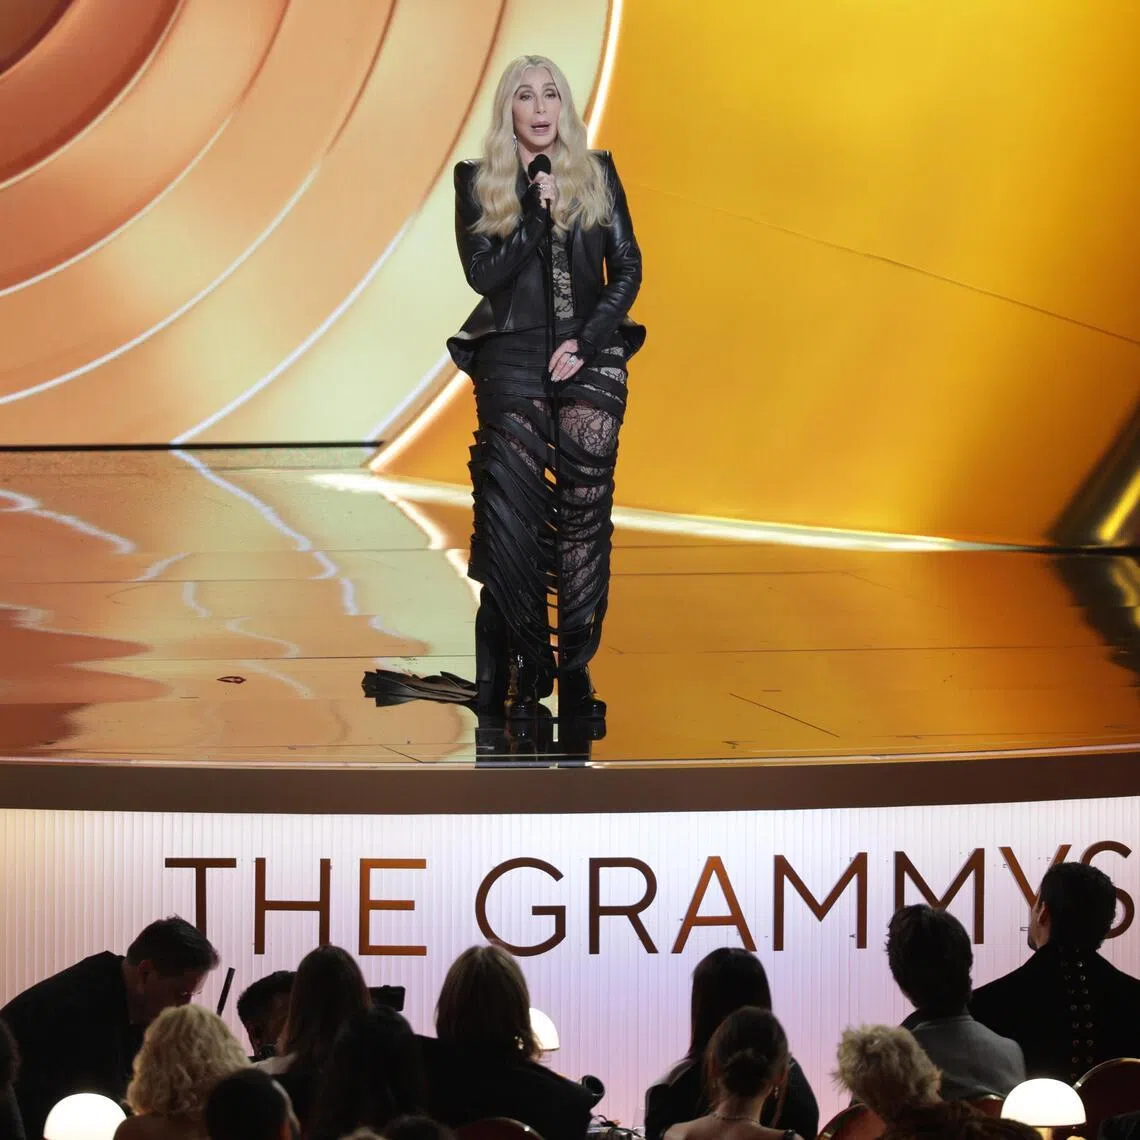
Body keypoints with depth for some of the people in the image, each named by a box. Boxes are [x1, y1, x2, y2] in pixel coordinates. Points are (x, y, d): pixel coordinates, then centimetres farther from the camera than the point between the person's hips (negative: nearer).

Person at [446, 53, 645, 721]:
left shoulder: (597, 174, 12)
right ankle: (525, 672, -8)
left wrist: (588, 341, -4)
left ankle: (576, 669, -15)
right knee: (512, 512, -12)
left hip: (589, 351, 1)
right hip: (512, 352, 0)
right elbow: (482, 275, 0)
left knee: (585, 500, -15)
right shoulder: (479, 183, 9)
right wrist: (535, 218, -11)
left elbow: (628, 268, 8)